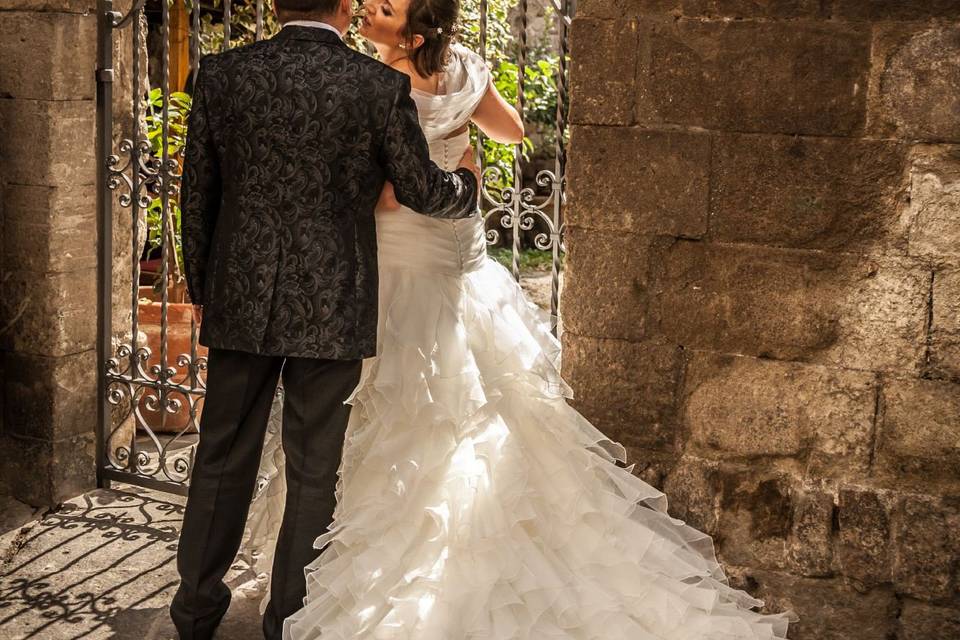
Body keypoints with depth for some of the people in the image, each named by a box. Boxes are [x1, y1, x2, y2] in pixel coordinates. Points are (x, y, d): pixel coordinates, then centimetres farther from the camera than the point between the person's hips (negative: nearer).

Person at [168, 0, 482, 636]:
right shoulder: (381, 86, -9)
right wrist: (467, 180, 24)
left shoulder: (222, 75, -2)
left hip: (240, 301, 3)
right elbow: (424, 190, 2)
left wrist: (202, 289, 18)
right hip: (333, 308, -2)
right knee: (314, 473, 10)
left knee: (223, 458, 16)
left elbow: (197, 195, 5)